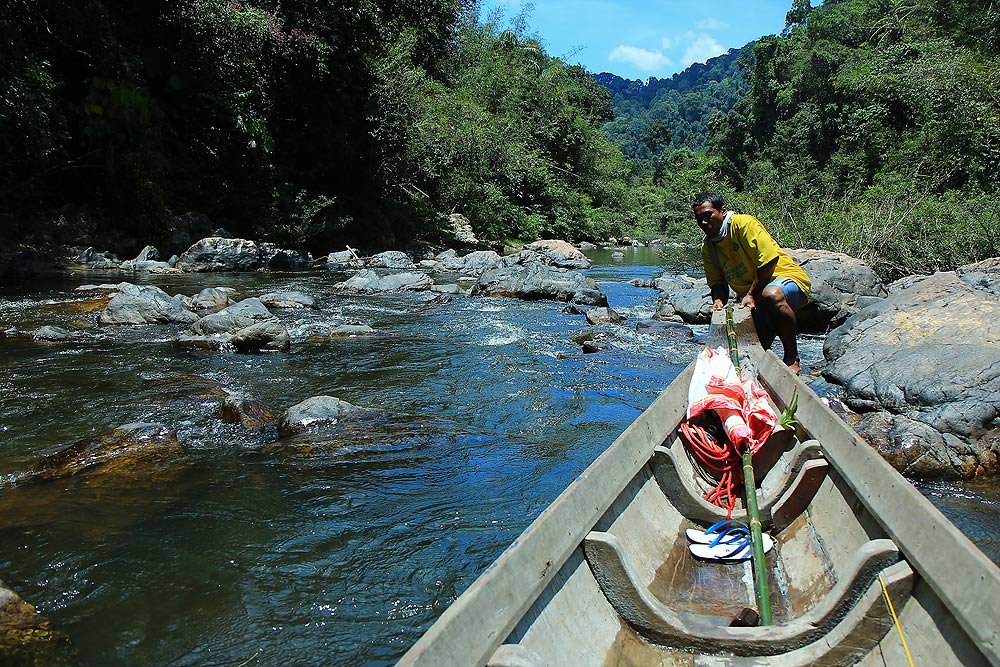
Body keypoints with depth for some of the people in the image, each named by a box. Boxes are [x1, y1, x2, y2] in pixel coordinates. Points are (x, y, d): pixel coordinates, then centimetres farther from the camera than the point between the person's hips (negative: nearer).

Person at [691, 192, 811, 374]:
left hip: (788, 279, -7)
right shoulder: (707, 247, 3)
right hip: (751, 299, 7)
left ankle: (792, 359, -29)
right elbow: (718, 283, 5)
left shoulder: (744, 224, -18)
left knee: (772, 295, -42)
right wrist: (719, 301, -17)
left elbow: (769, 259, -23)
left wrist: (751, 295, -22)